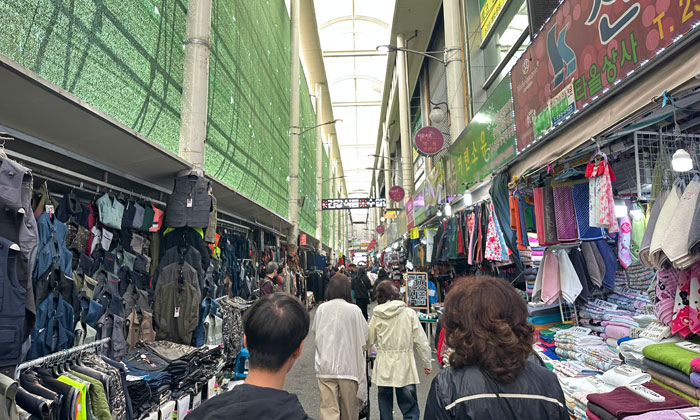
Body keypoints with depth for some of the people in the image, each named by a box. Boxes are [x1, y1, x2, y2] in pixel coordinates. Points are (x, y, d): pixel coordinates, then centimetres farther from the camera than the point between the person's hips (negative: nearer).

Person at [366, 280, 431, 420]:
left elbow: (368, 341, 5)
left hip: (383, 368, 1)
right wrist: (427, 364, 5)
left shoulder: (377, 315, -3)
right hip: (404, 366, -1)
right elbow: (421, 341, -4)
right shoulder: (409, 313, -6)